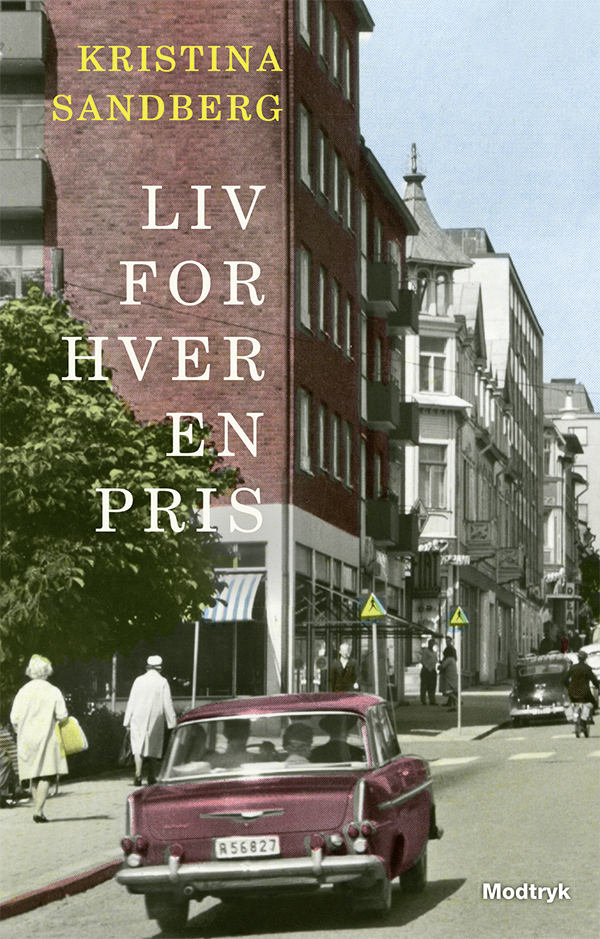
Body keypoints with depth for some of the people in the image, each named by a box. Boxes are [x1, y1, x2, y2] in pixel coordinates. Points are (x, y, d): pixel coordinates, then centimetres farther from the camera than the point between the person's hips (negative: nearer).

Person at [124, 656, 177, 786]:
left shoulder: (139, 680, 3)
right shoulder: (162, 682, -3)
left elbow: (131, 702, 5)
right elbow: (167, 704, -4)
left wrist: (127, 721, 9)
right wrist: (172, 722, 1)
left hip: (138, 719, 1)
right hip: (156, 720, -1)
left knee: (138, 747, 1)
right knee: (154, 748, 9)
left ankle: (138, 775, -17)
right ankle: (152, 778, 8)